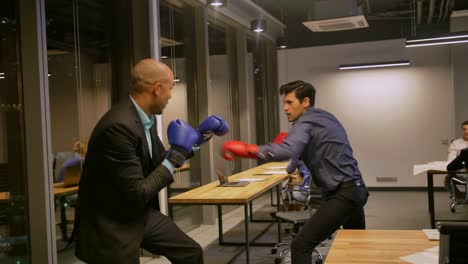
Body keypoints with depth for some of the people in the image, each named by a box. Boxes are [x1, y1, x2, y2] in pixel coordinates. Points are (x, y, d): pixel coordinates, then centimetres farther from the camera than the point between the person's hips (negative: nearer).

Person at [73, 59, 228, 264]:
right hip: (111, 226, -9)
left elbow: (160, 161, 14)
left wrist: (200, 136, 10)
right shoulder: (119, 126, -29)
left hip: (141, 214, 9)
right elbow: (137, 194, -27)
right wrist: (177, 154, -21)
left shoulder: (145, 118, -1)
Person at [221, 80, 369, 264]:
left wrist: (248, 150, -31)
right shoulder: (326, 117, 15)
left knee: (301, 245, -11)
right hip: (356, 190, 10)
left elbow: (287, 151, -33)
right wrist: (302, 164, 13)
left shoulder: (305, 122, -14)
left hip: (342, 195, -10)